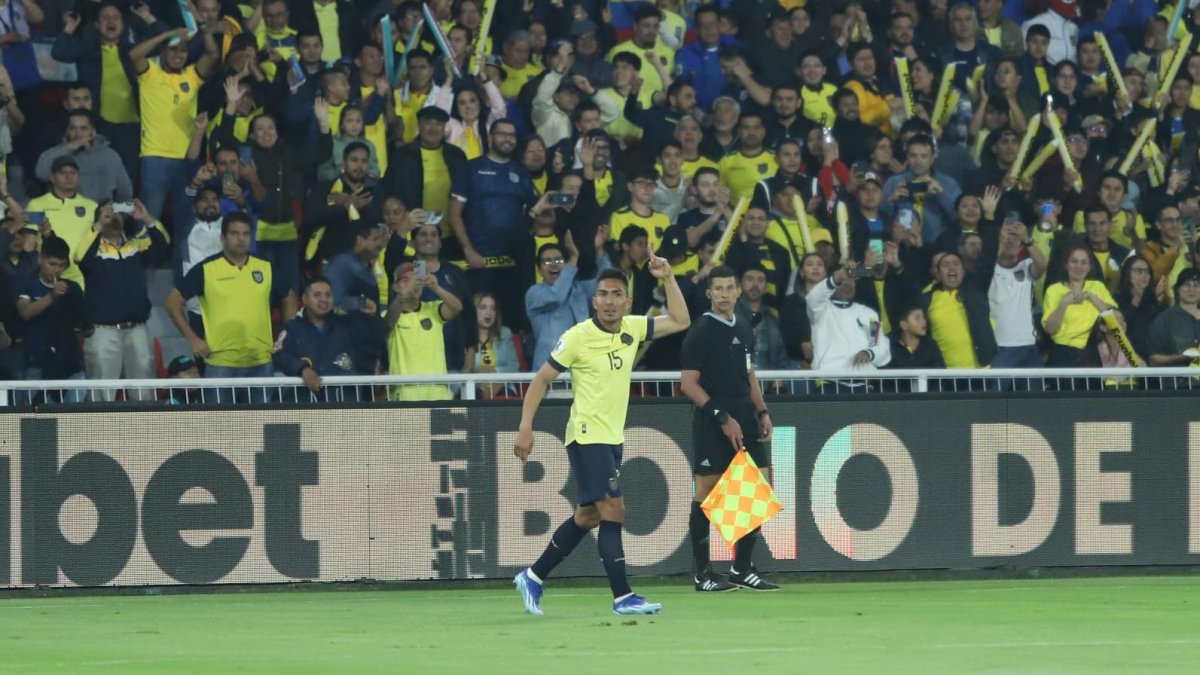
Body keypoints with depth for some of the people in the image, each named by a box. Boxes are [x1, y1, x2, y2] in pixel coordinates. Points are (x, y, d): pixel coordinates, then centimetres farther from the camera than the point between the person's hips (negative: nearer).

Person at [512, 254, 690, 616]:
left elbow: (679, 321, 11)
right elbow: (541, 380, -8)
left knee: (586, 517, 13)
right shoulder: (578, 337, -14)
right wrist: (525, 428, -14)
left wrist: (668, 279, -2)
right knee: (613, 511, -14)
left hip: (613, 437, 7)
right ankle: (623, 597, -12)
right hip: (587, 437, -7)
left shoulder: (632, 329, 2)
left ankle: (533, 578, 25)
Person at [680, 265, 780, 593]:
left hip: (744, 420, 7)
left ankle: (742, 568, 13)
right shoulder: (701, 332, -8)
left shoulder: (744, 328, 13)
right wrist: (722, 418, -16)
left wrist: (762, 411, 12)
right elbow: (689, 383, -12)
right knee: (706, 494, -4)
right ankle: (702, 573, 2)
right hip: (711, 424, -7)